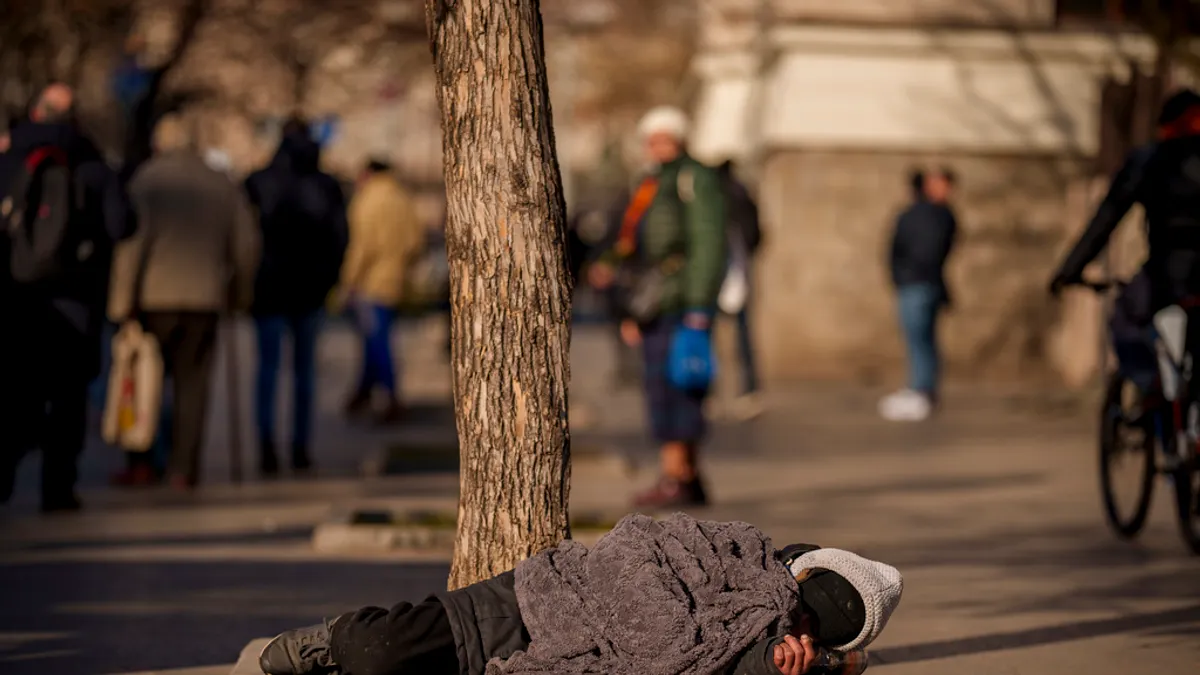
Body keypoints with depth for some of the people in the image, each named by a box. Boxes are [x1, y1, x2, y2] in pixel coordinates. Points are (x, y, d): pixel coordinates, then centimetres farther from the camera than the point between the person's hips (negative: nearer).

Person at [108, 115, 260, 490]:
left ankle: (140, 462, 5)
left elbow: (133, 241, -12)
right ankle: (183, 470, 2)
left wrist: (122, 302, -10)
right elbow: (246, 243, 9)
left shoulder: (144, 181, -4)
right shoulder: (223, 186, 8)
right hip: (205, 299, 2)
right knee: (192, 385, 5)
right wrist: (240, 293, 21)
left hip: (154, 295, -2)